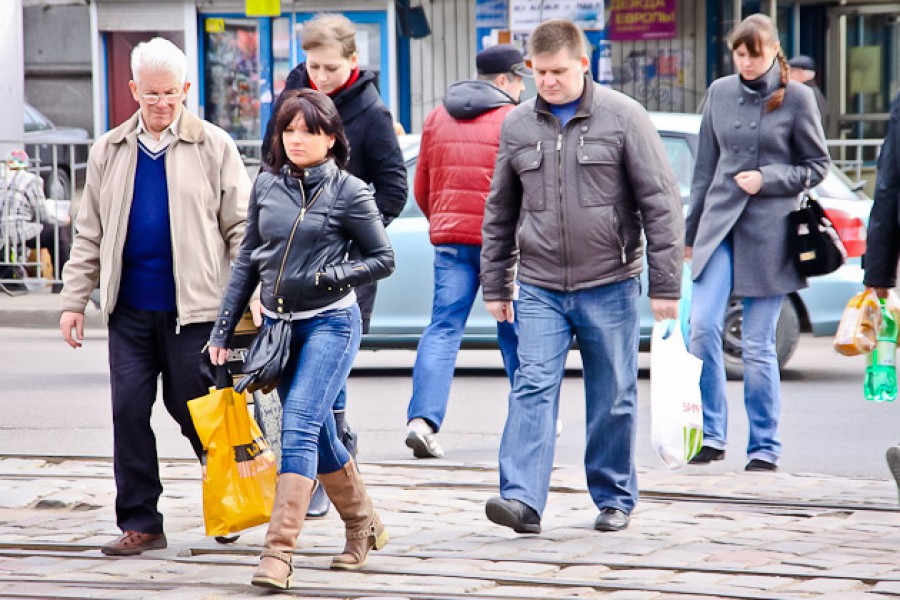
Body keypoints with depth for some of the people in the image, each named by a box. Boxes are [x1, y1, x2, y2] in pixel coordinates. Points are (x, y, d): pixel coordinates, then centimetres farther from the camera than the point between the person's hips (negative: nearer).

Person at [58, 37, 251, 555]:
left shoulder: (214, 147, -1)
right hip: (130, 307, 4)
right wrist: (75, 300, 9)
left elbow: (240, 227, -1)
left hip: (194, 307, -4)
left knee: (192, 407, 3)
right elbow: (90, 233, 14)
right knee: (129, 410, 0)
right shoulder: (110, 151, 10)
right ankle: (140, 522, 6)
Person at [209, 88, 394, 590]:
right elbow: (247, 261, 12)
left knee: (299, 429, -17)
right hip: (279, 323, 6)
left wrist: (326, 277, -15)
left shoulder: (348, 192, -7)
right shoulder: (267, 186, 6)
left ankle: (279, 554, -21)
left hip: (331, 322, -6)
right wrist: (224, 330, 10)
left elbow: (384, 260, -2)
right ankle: (366, 528, 33)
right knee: (318, 437, 14)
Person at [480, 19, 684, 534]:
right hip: (541, 288, 2)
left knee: (613, 399, 7)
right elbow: (500, 212, 16)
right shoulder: (517, 126, 7)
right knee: (533, 389, -10)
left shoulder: (622, 117, -4)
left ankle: (615, 498, 21)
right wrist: (496, 286, 15)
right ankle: (522, 500, -17)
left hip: (609, 286, -2)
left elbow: (661, 202, -4)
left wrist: (665, 284, -8)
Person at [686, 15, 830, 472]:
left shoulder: (796, 98, -1)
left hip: (769, 229, -3)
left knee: (757, 344, 0)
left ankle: (764, 447, 11)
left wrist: (767, 179, -11)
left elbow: (817, 166, 3)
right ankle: (711, 435, -1)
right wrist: (690, 231, 16)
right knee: (702, 325, -12)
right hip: (719, 223, 3)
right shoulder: (720, 92, 9)